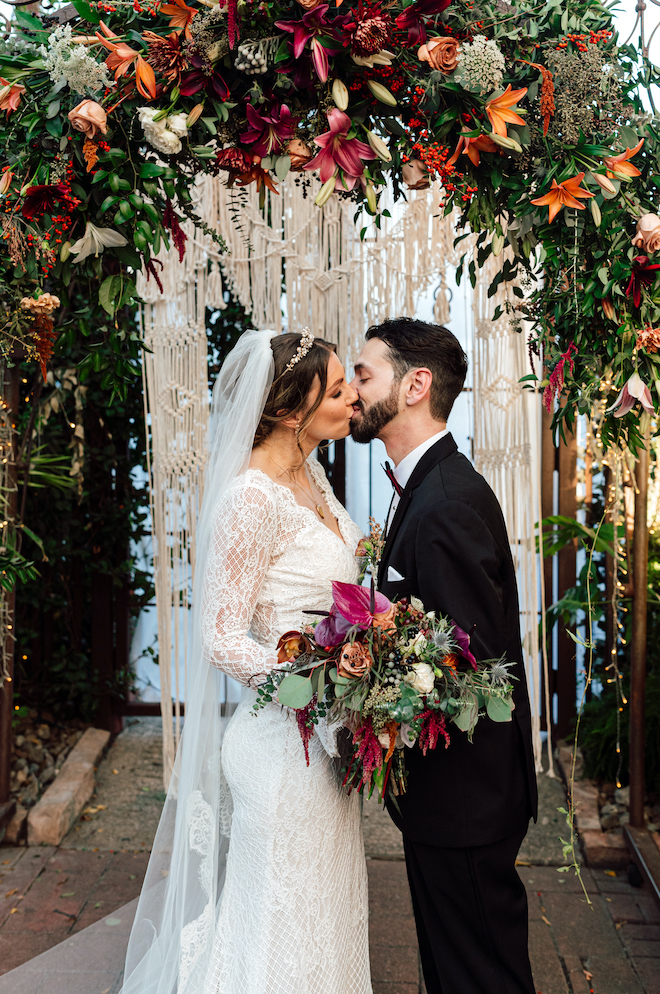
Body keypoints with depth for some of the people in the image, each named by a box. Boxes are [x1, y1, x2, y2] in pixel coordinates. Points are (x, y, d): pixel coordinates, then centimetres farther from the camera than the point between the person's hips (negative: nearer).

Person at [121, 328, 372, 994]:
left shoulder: (309, 473, 4)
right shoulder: (252, 497, -23)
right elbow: (223, 639, -21)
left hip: (325, 737, 9)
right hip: (286, 744, -9)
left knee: (324, 911, 24)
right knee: (285, 925, 10)